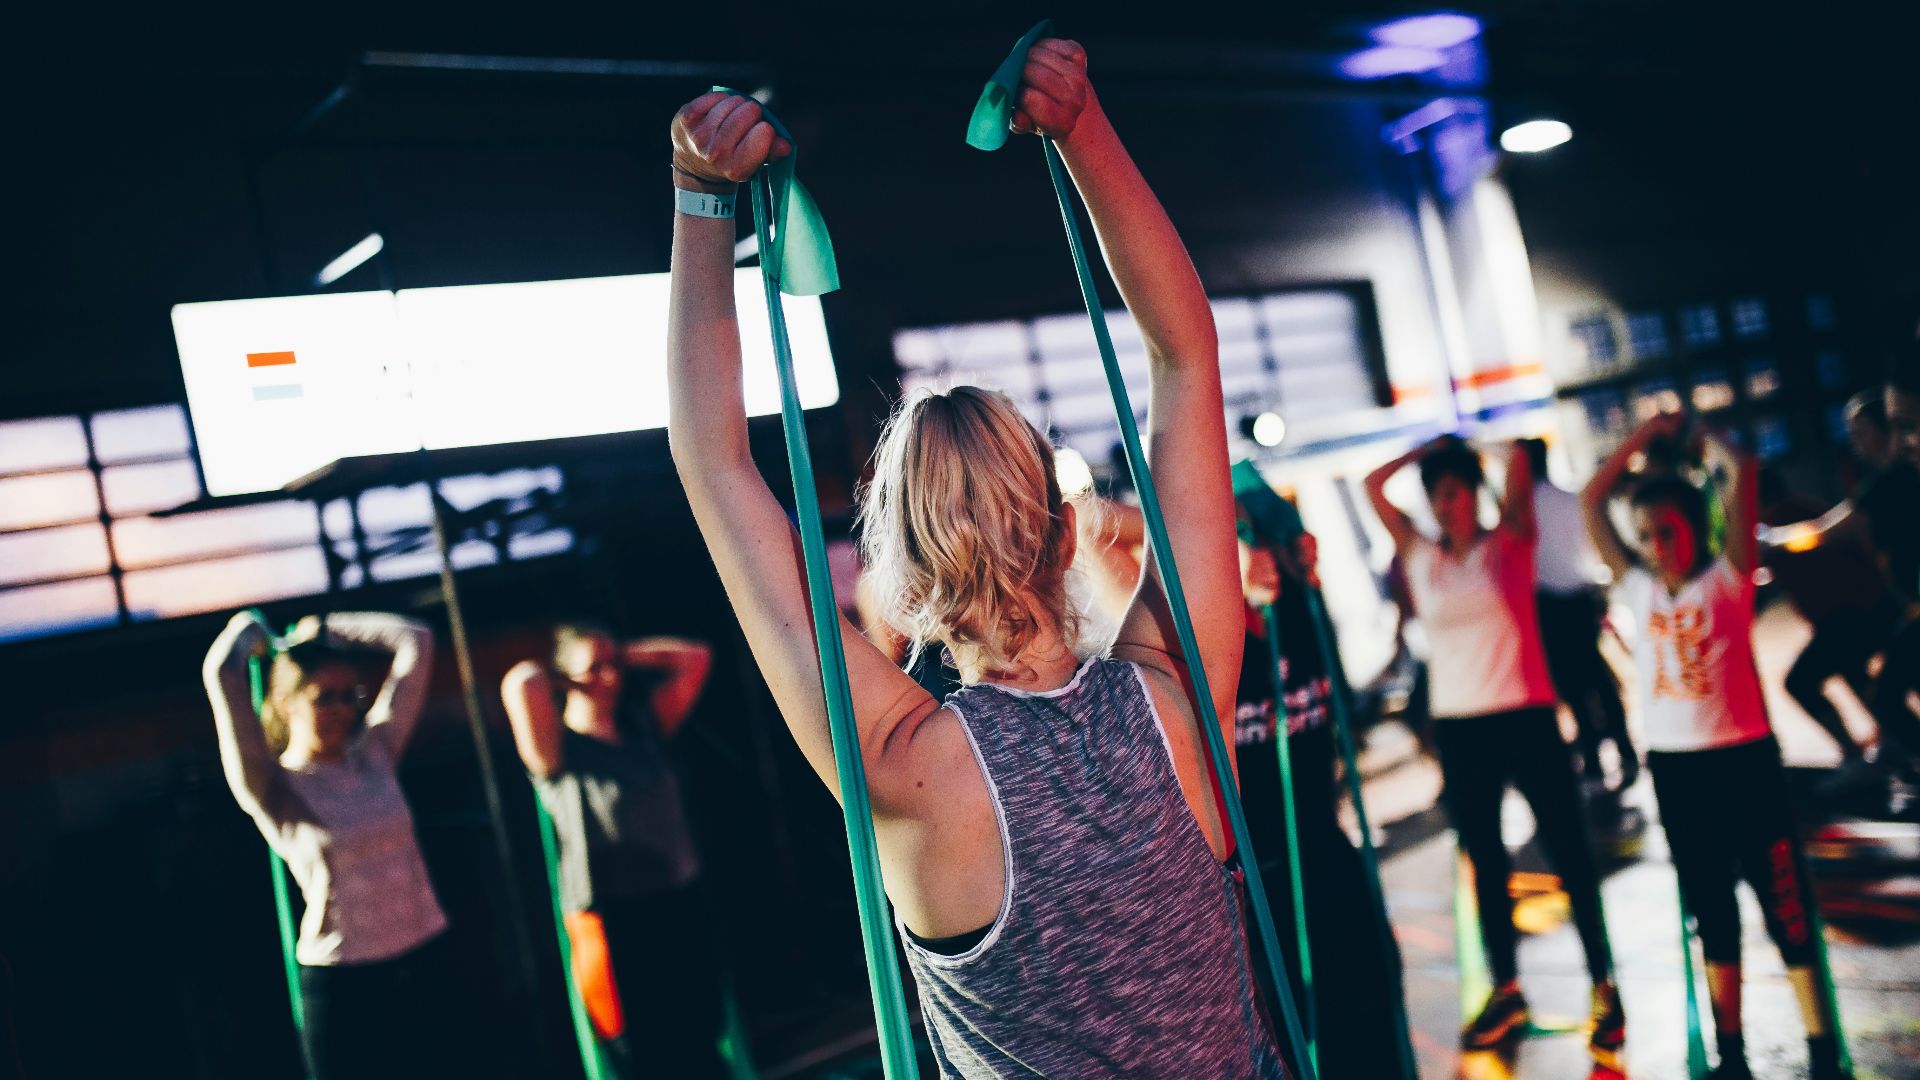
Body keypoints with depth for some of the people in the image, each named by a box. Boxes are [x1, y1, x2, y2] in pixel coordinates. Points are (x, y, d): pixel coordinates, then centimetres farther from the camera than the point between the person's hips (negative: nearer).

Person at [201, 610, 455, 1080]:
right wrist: (249, 629, 0)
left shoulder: (375, 753, 4)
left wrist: (326, 629, 10)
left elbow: (416, 642, 5)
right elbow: (221, 672, -21)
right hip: (343, 983, -4)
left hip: (426, 962, 4)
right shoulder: (273, 788, -8)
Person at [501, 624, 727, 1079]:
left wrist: (625, 656, 7)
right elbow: (521, 683, -24)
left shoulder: (643, 728, 9)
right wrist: (549, 676, -2)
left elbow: (694, 658, 12)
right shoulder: (558, 751, -7)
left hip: (683, 909, 5)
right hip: (615, 922, -5)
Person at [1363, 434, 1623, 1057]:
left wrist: (1475, 449, 5)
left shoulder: (1509, 544, 0)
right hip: (1457, 727, 4)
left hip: (1525, 718, -4)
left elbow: (1519, 467, -12)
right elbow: (1373, 485, 6)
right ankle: (1506, 990, 24)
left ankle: (1603, 985, 14)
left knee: (1568, 853, 2)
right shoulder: (1420, 556, 8)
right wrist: (1431, 448, 7)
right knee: (1484, 861, 12)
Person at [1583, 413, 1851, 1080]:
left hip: (1742, 756, -4)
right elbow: (1592, 501, 8)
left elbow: (1741, 474, -13)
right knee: (1709, 907, 12)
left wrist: (1699, 434, 3)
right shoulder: (1637, 588, 6)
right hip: (1672, 764, 4)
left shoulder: (1727, 577, -4)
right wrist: (1649, 433, 10)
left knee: (1783, 897, 0)